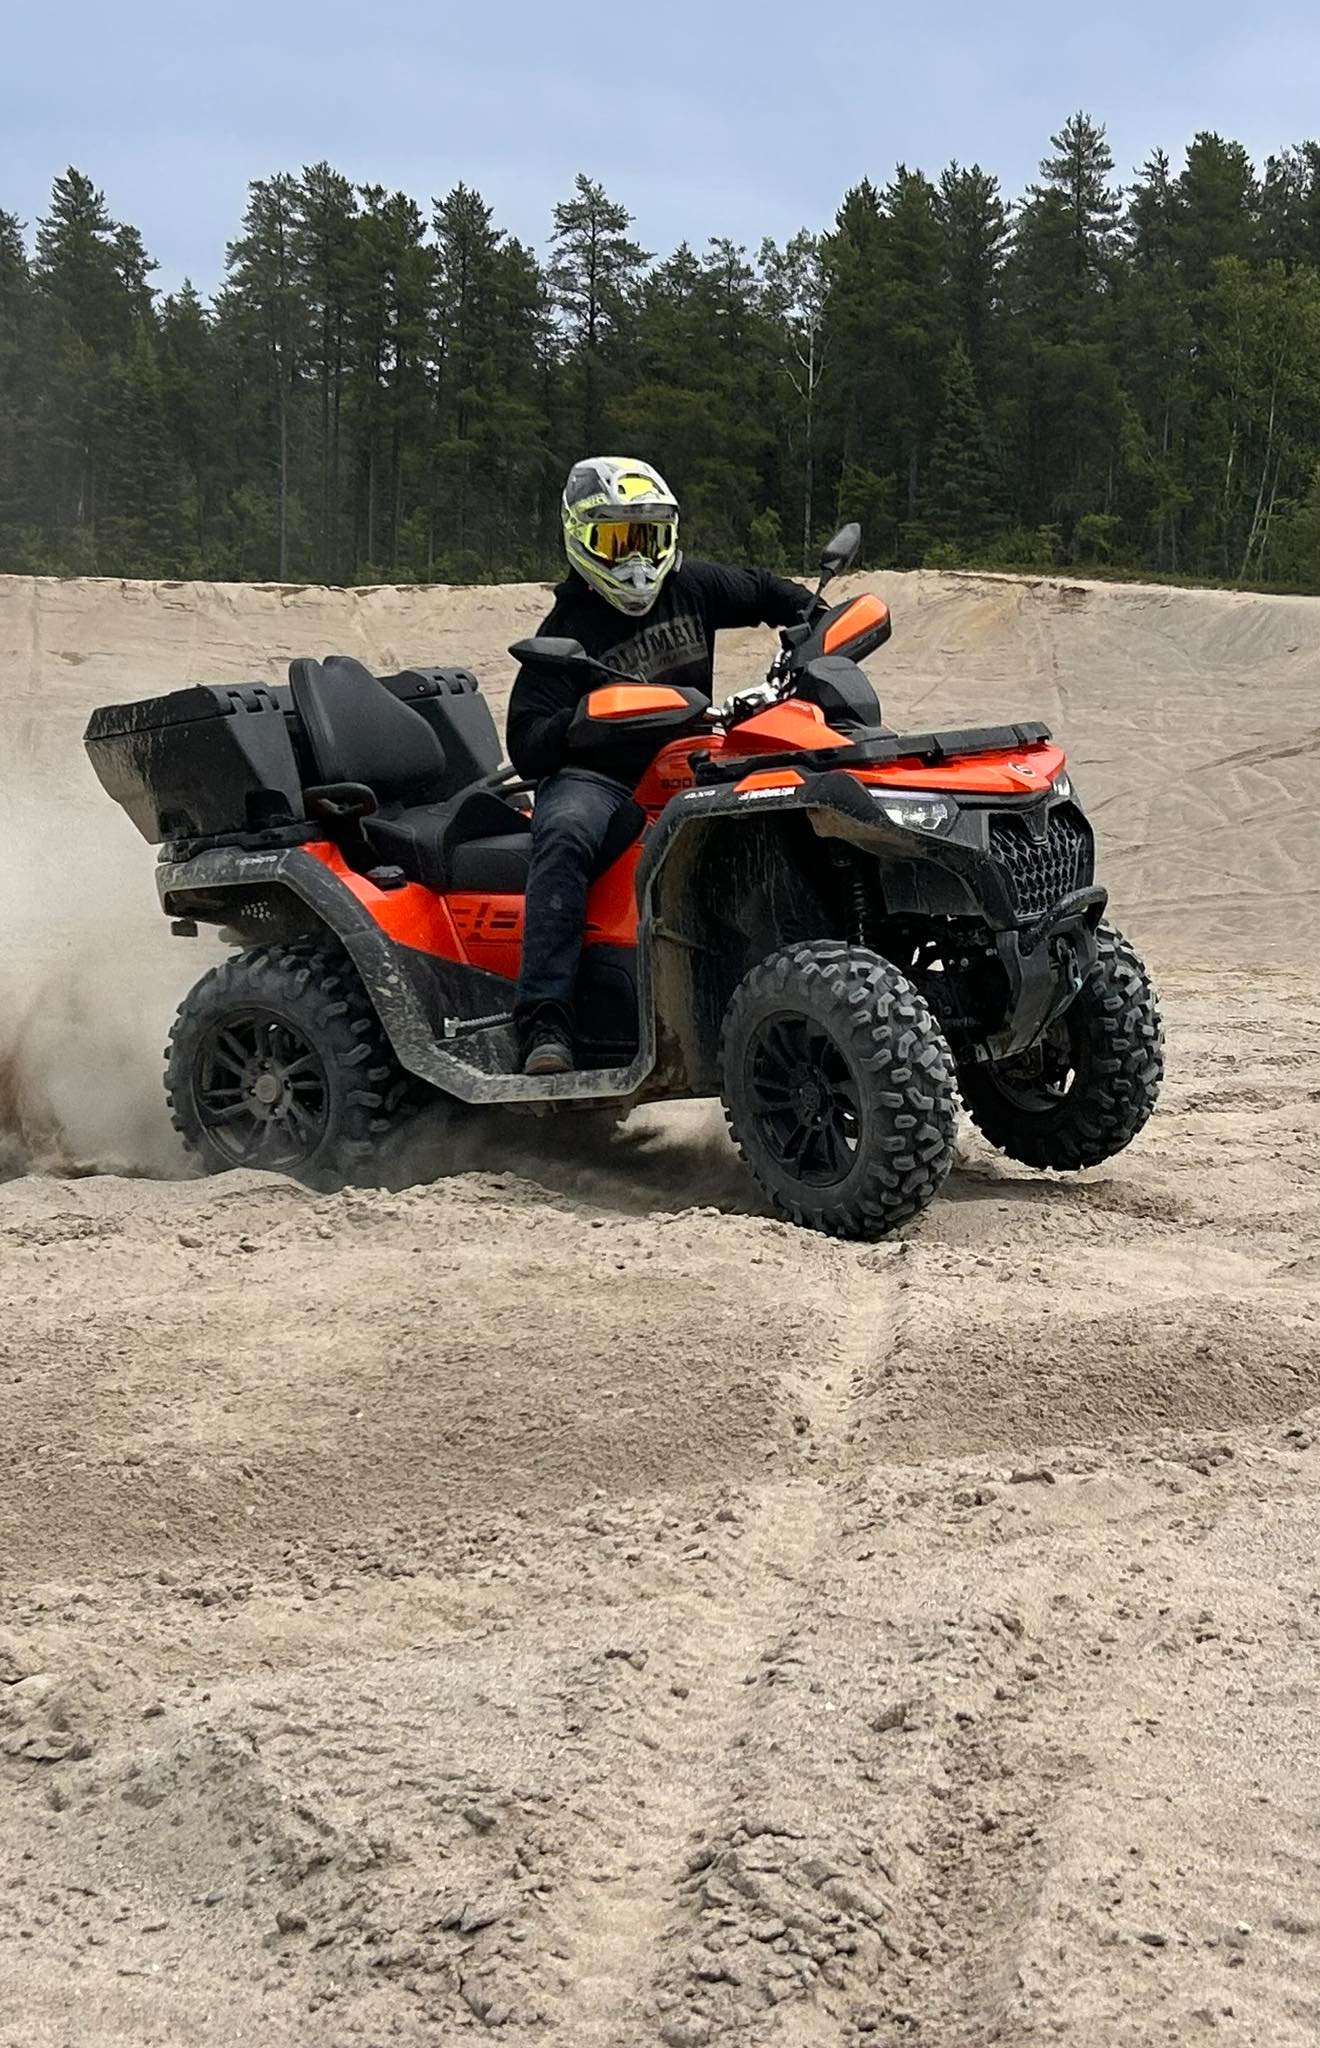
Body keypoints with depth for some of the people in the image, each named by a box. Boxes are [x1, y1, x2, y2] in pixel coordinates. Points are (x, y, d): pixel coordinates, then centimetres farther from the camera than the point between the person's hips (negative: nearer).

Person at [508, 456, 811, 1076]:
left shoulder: (692, 588, 11)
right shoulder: (567, 631, -2)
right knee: (565, 834, -38)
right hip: (596, 777, -5)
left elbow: (763, 590, 31)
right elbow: (527, 747, -10)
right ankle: (544, 1020, -43)